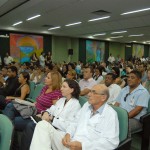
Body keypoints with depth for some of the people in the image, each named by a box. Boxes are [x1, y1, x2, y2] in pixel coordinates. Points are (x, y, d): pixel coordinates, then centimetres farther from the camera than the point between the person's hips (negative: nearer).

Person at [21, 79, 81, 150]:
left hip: (59, 131, -7)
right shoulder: (61, 100, 16)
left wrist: (52, 118, -14)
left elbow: (68, 126, -18)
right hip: (51, 125, 7)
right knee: (30, 125, -18)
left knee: (31, 126, -20)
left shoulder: (75, 105, -10)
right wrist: (46, 113, -7)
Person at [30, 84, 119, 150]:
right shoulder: (87, 105, 14)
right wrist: (68, 134, -5)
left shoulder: (110, 114, -7)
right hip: (69, 142, 7)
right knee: (43, 124, -10)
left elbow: (111, 141, -15)